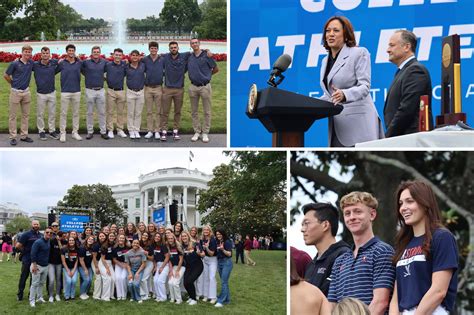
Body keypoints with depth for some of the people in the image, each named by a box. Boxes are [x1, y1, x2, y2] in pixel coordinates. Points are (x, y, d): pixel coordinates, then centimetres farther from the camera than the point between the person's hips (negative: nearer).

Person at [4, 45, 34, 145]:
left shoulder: (31, 63, 2)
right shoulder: (15, 64, -10)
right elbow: (6, 75, 0)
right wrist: (13, 84, 7)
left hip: (26, 92, 5)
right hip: (15, 92, -5)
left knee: (26, 115, 10)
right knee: (12, 116, 0)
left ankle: (24, 135, 19)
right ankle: (13, 137, 5)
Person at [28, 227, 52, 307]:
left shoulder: (49, 242, 6)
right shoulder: (38, 242, -16)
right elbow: (33, 254, -18)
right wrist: (34, 265, -21)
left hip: (45, 266, 7)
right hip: (37, 266, -7)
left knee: (42, 283, 15)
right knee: (35, 283, -4)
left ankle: (39, 297, 27)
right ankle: (32, 300, 2)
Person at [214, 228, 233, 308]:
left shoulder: (227, 242, -10)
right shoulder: (217, 242, 9)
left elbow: (229, 254, -14)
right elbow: (215, 253, 16)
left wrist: (223, 249, -29)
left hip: (227, 262, -7)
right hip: (219, 262, 7)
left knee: (223, 282, -11)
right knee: (224, 282, 12)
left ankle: (221, 301, -14)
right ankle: (227, 299, 19)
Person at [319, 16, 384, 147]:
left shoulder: (359, 53, -2)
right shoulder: (325, 60, 19)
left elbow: (364, 87, -12)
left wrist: (344, 94, -30)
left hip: (357, 122, -6)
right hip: (336, 126, 6)